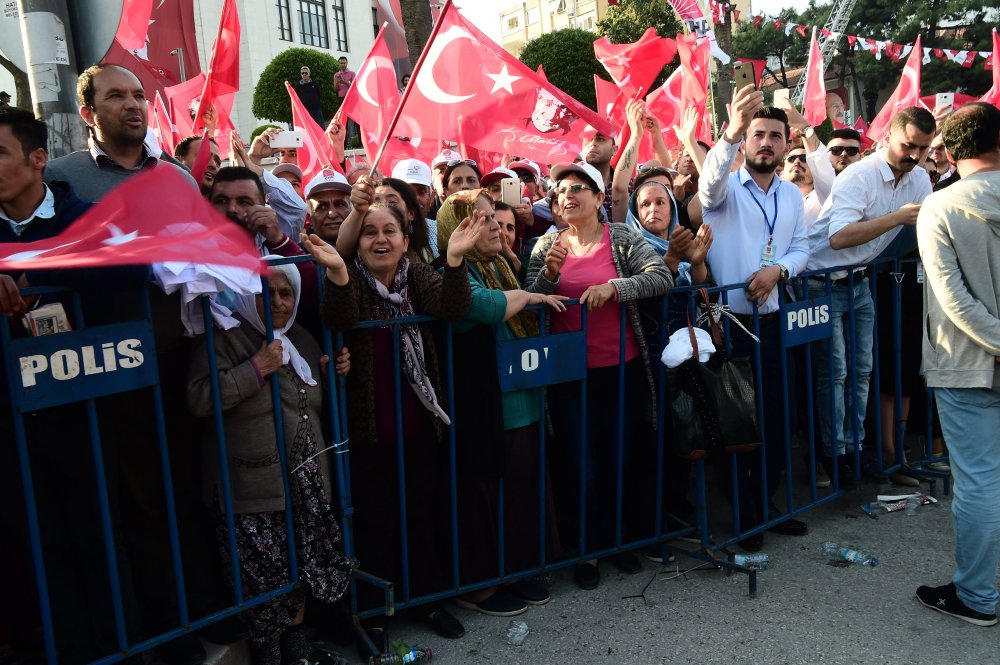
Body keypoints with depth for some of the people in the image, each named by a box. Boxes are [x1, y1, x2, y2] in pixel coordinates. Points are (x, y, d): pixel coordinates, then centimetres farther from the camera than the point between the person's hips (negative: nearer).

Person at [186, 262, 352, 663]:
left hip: (306, 481, 6)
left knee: (303, 568, 11)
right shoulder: (226, 340, -7)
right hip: (253, 490, -6)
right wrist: (256, 369, -21)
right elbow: (199, 399, -19)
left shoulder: (302, 340, 14)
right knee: (264, 577, -1)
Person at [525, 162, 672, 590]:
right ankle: (587, 549, 24)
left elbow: (662, 278, -13)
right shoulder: (546, 246, 4)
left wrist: (613, 286, -26)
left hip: (622, 369, 0)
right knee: (578, 466, 4)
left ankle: (621, 538, 34)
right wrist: (550, 272, -16)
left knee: (620, 459, 11)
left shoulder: (623, 239, -1)